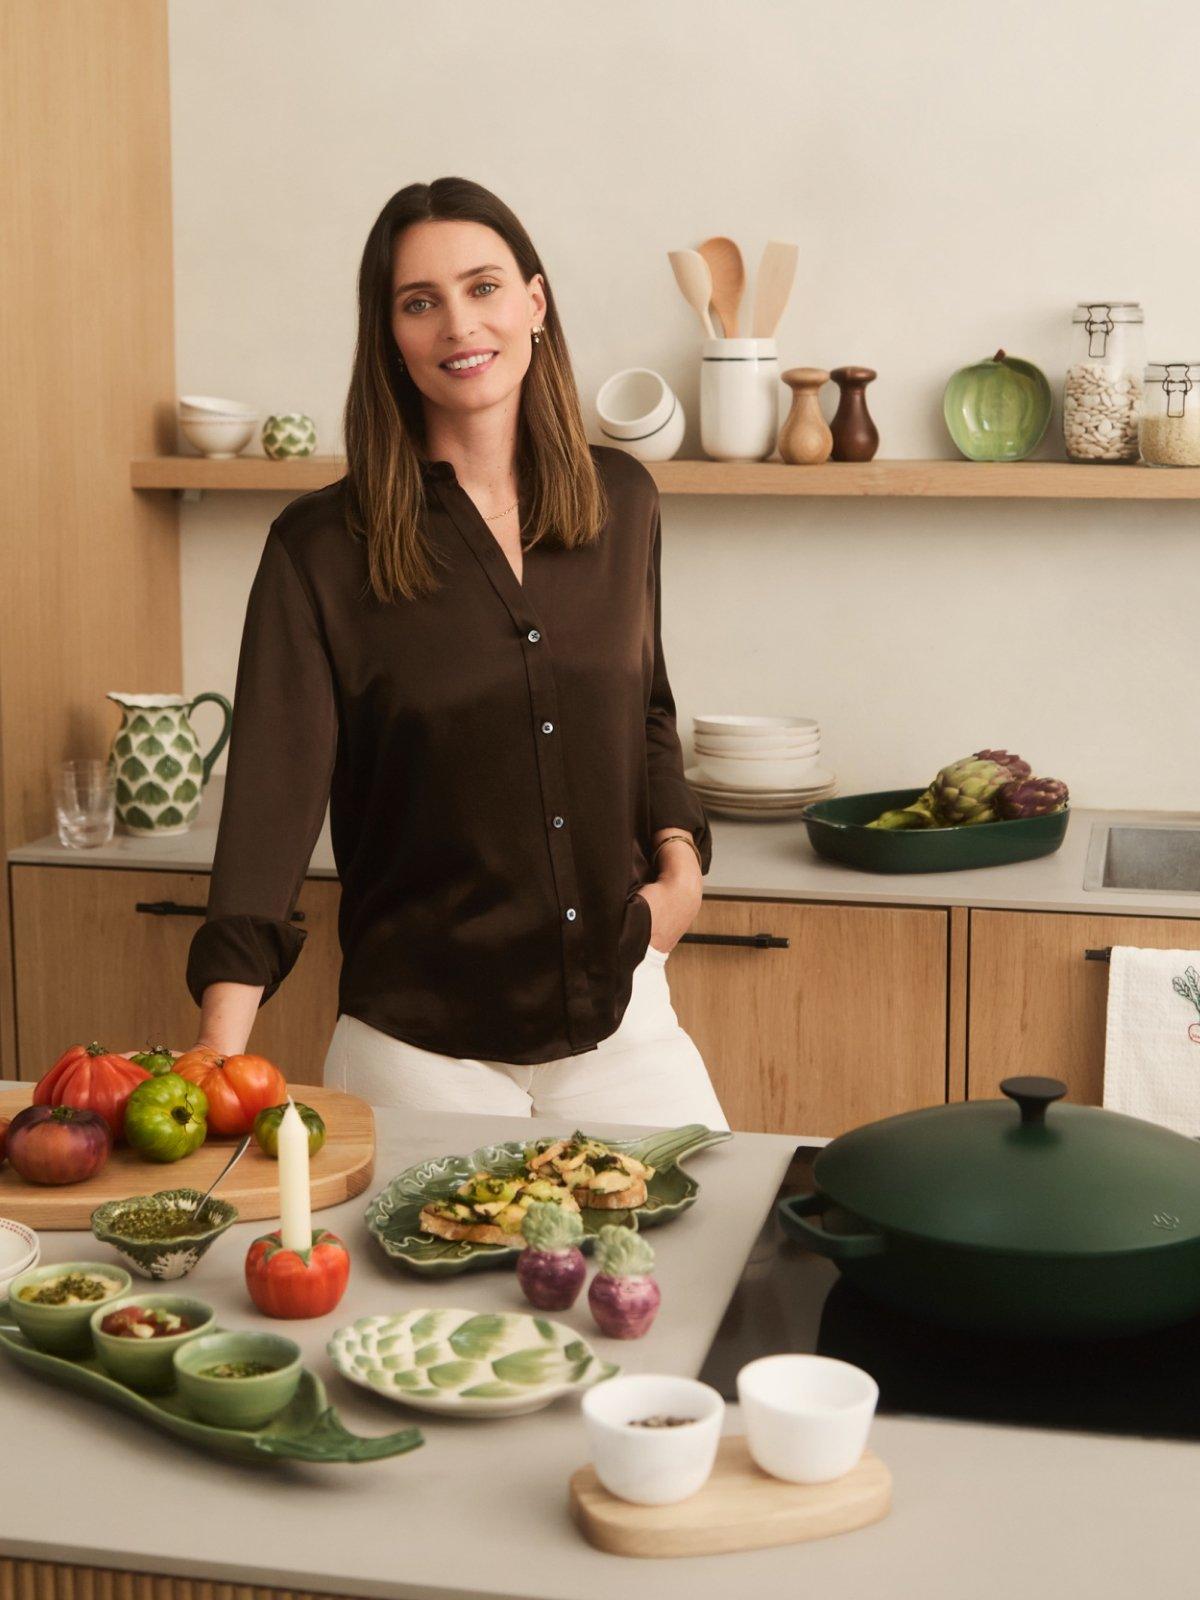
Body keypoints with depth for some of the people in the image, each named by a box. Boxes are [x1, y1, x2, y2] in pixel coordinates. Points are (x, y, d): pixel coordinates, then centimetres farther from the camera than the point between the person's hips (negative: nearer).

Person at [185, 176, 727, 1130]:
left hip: (621, 1016, 4)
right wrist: (222, 1048, -25)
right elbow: (274, 785, -15)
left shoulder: (620, 501, 4)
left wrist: (679, 861, 2)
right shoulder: (321, 549, -8)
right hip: (420, 1043, -3)